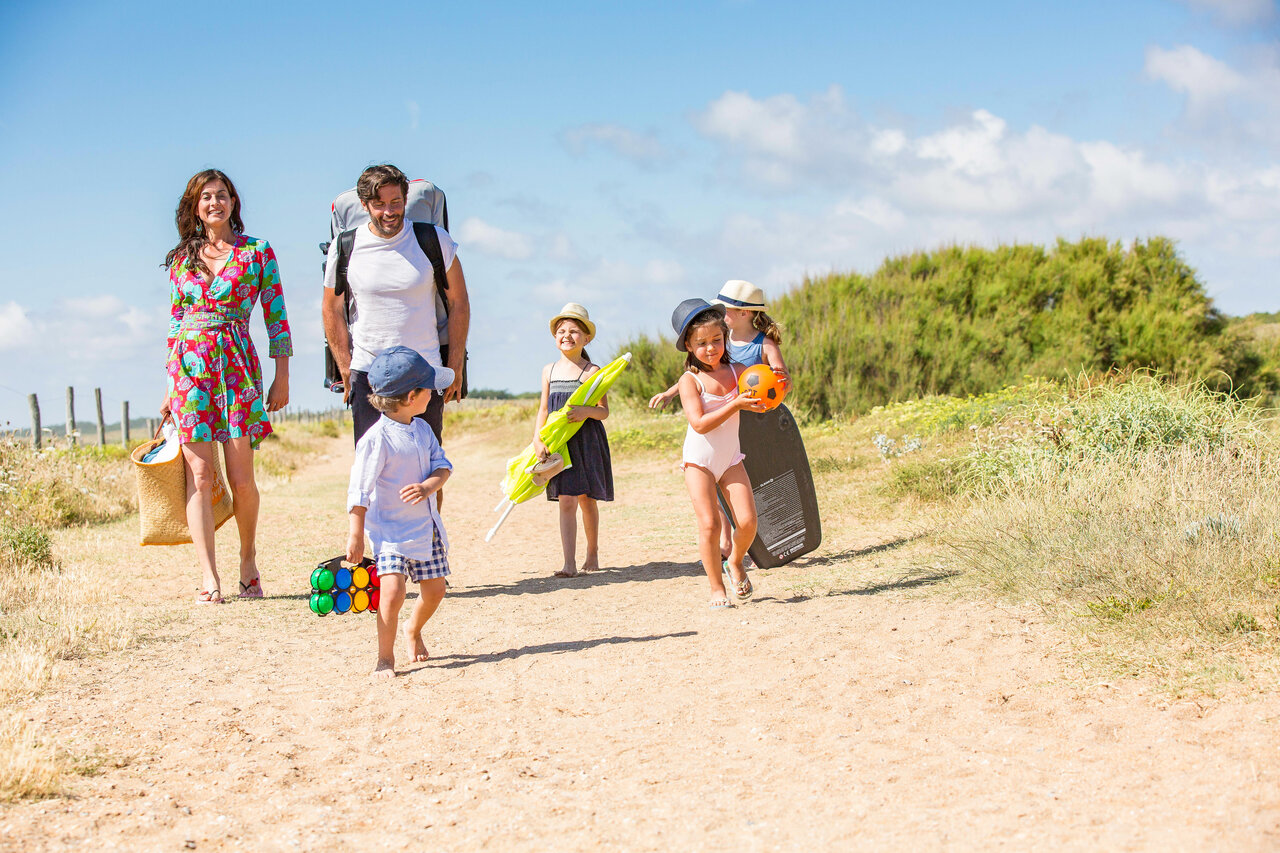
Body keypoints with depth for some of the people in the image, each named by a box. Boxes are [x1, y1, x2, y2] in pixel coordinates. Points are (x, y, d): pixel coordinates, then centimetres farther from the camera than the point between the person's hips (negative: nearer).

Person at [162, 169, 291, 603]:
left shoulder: (257, 253, 6)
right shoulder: (182, 258, 12)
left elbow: (276, 317, 5)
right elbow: (176, 320, 16)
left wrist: (282, 378, 0)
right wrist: (171, 384, 12)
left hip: (237, 364, -2)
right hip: (189, 367, 2)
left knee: (241, 477, -3)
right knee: (200, 476, -5)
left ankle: (248, 560, 21)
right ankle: (209, 577, -5)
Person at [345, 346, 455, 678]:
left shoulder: (422, 429, 4)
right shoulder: (377, 438, -19)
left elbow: (442, 465, 4)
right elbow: (359, 491, -16)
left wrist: (428, 487, -18)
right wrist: (355, 536, -14)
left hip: (426, 526, 7)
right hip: (390, 530, -7)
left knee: (435, 589, 12)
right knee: (393, 592, -19)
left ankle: (413, 629, 42)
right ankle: (385, 658, -2)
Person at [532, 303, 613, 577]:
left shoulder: (592, 371, -4)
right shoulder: (549, 371, 8)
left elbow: (604, 411, -6)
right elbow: (543, 410, 10)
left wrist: (586, 411, -26)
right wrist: (537, 440, -2)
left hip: (587, 442, -2)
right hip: (559, 443, 2)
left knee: (586, 500, 8)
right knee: (566, 501, -5)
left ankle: (592, 553, 29)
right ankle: (569, 563, -8)